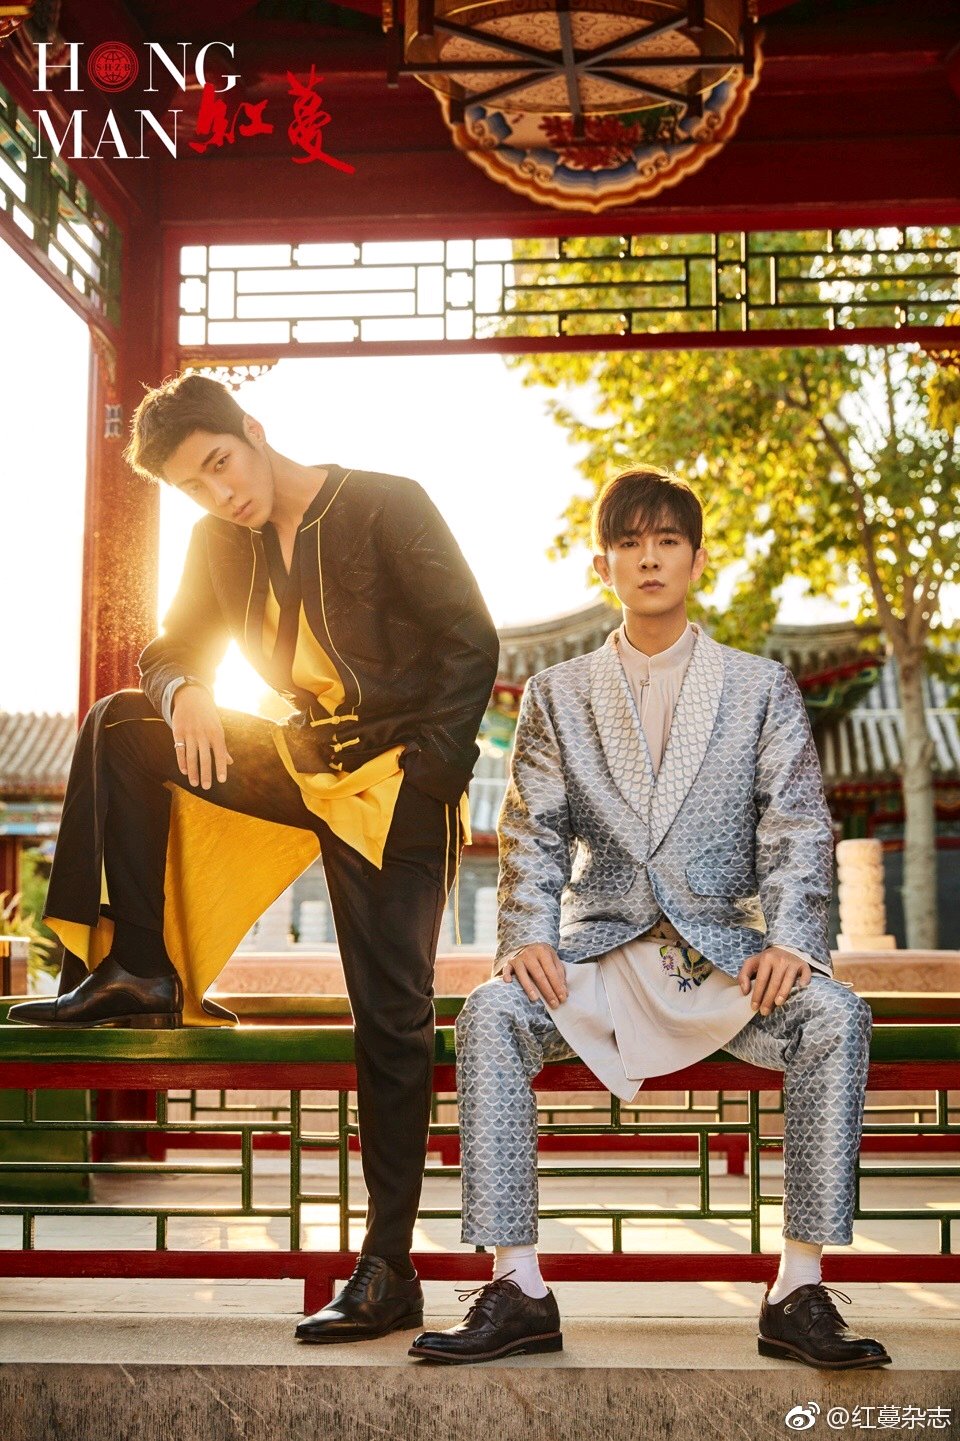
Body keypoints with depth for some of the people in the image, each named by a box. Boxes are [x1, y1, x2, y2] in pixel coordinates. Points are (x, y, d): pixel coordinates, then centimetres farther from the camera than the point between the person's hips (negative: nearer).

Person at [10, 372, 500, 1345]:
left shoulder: (387, 506, -9)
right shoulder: (221, 543, 9)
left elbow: (471, 641, -10)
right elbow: (170, 651, 12)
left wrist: (429, 773, -16)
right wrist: (184, 696, -13)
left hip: (394, 784, -6)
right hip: (300, 763, 6)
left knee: (391, 1019, -9)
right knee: (117, 728, -2)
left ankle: (389, 1271, -1)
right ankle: (138, 973, -1)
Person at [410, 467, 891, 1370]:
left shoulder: (762, 687, 11)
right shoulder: (556, 694, 13)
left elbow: (796, 825, 2)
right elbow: (532, 831, 5)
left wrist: (789, 940, -15)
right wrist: (529, 936, -14)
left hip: (721, 951, 0)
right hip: (599, 952, 1)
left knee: (833, 1017, -29)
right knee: (490, 1014, -28)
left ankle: (798, 1293, -23)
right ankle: (516, 1289, -24)